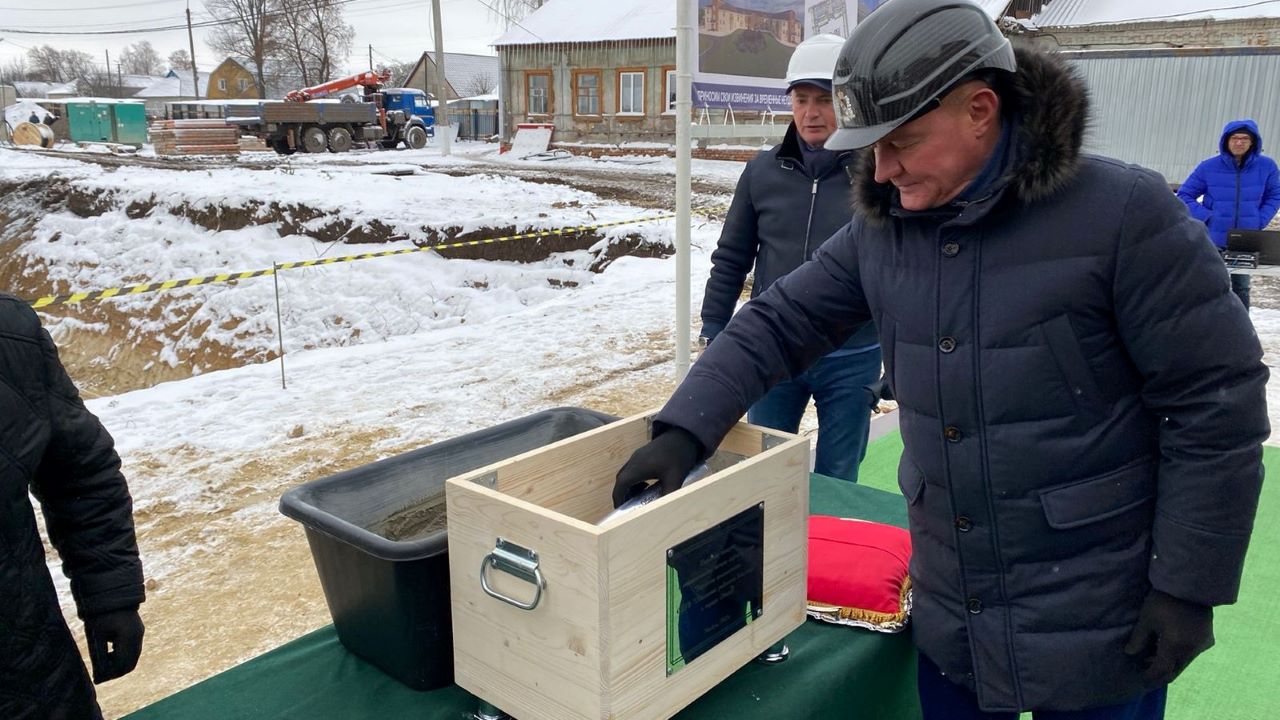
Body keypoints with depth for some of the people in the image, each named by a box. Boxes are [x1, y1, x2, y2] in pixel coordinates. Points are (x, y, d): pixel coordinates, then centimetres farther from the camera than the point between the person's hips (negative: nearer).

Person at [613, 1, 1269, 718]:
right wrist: (682, 431, -11)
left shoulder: (1122, 212, -16)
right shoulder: (880, 230, -1)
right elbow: (776, 327, 2)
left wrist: (1188, 589, -12)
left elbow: (1218, 404, -14)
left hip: (1099, 627, -4)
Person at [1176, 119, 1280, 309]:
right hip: (1213, 241, -1)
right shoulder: (1209, 167, -8)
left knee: (1241, 287, 11)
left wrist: (1260, 221, -5)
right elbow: (1184, 195, -1)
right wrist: (1206, 217, -11)